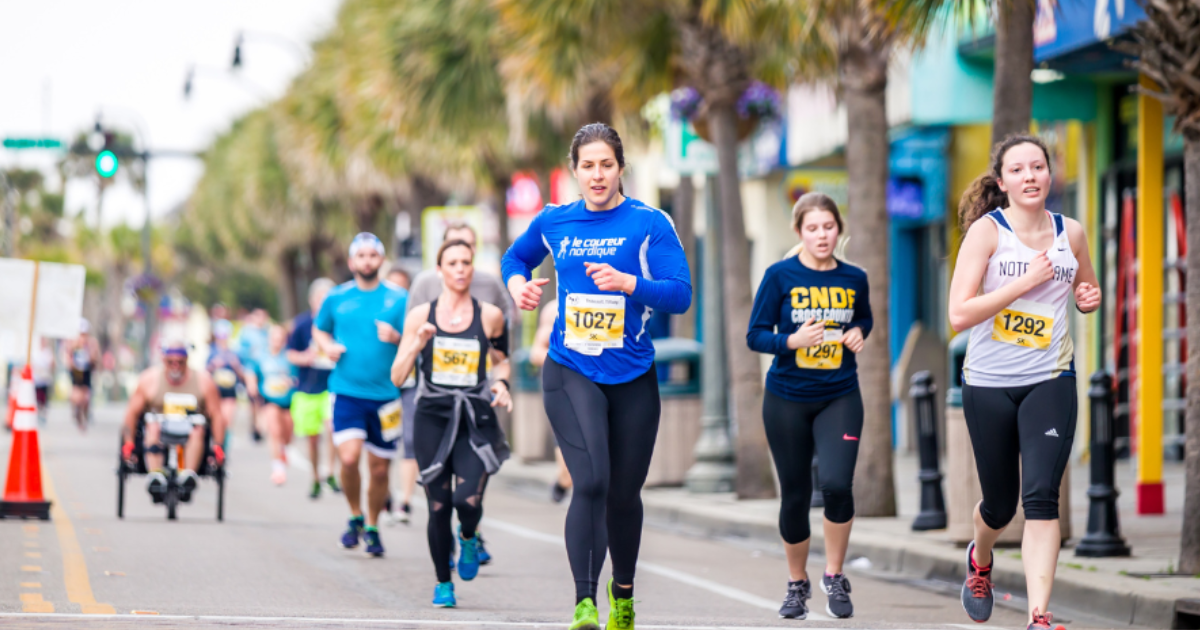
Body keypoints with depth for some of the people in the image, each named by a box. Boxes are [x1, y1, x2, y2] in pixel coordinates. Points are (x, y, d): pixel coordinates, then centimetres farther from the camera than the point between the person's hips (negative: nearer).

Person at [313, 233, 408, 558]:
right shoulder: (337, 298, 6)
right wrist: (328, 346, 1)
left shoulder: (399, 299, 3)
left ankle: (373, 528, 26)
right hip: (346, 392, 0)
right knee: (349, 457, -18)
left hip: (385, 394, 0)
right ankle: (355, 517, 7)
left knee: (380, 468, 5)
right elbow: (319, 330, 22)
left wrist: (396, 338, -18)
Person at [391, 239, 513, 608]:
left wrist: (501, 383, 0)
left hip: (476, 419, -1)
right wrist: (416, 345, -14)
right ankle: (443, 583, 21)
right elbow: (397, 377, 2)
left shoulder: (490, 317, 3)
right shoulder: (421, 316, 3)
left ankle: (468, 538, 20)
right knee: (438, 506, 0)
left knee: (468, 501, -17)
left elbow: (501, 359, 20)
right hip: (432, 418, 1)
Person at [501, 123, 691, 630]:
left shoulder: (650, 223, -5)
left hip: (632, 377, 0)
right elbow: (516, 257, 25)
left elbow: (681, 294, -11)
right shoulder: (553, 222, 4)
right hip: (571, 372, 0)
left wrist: (628, 282, -25)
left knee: (624, 494, 12)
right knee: (591, 483, -19)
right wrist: (517, 283, 3)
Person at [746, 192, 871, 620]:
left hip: (840, 397, 1)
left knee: (837, 484, -19)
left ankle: (834, 577, 1)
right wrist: (792, 340, -23)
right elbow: (755, 335, -6)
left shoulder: (854, 279, 2)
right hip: (787, 399, -1)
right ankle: (797, 585, 27)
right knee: (795, 496, 7)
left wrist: (859, 333, -1)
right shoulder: (781, 276, -6)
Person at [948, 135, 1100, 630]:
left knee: (1040, 496, -15)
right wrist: (1026, 280, -20)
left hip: (1050, 381, 1)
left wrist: (1090, 297, -1)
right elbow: (959, 314, -18)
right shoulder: (986, 230, -9)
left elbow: (1086, 288, 23)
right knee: (1000, 502, 13)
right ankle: (980, 559, 48)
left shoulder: (1070, 233, 3)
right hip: (989, 385, -1)